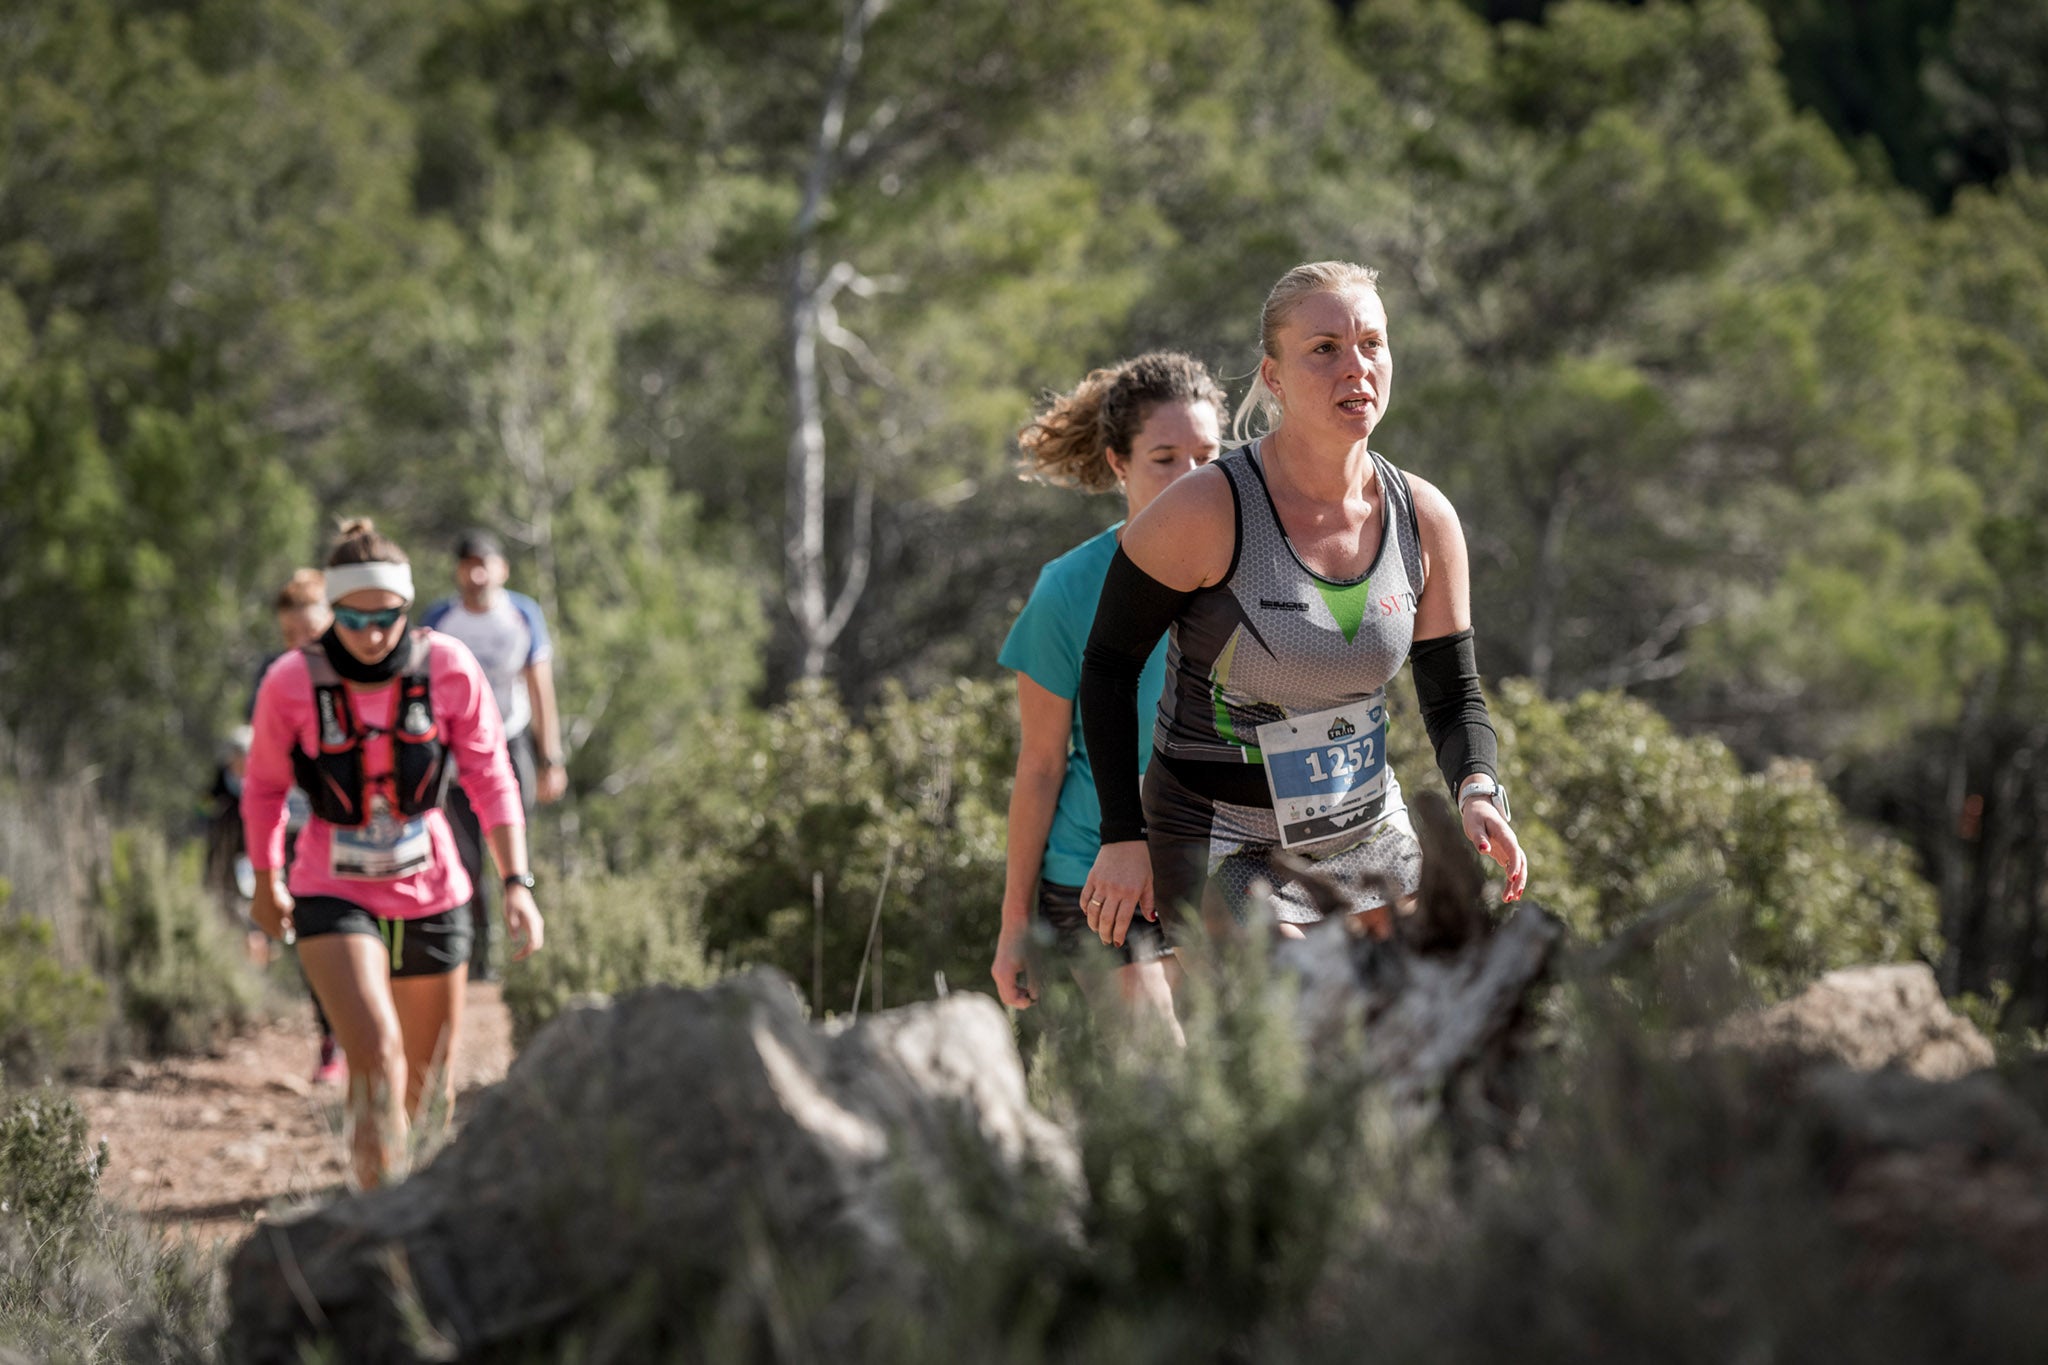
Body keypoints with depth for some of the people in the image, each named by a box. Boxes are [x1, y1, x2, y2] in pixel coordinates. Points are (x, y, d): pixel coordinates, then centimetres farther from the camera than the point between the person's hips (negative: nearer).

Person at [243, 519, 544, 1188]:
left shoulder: (448, 668, -12)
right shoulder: (292, 682, -14)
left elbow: (491, 780, -6)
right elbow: (264, 784, 3)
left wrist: (518, 883, -15)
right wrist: (266, 881, 15)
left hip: (431, 889, 3)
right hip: (333, 893, -3)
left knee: (429, 1069, 14)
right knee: (378, 1056, -22)